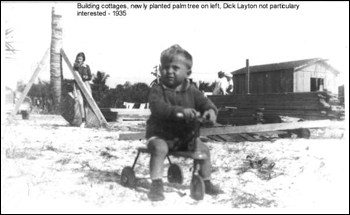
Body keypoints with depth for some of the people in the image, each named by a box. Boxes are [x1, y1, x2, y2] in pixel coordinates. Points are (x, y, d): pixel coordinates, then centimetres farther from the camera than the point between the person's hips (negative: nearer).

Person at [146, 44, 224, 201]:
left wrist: (211, 110, -33)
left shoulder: (191, 91, 2)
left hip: (185, 135, 4)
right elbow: (158, 107, -30)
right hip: (160, 134, -4)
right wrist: (181, 111, -44)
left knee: (204, 150, -4)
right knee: (160, 149, -33)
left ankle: (206, 183, 15)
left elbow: (204, 101, -7)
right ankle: (156, 184, -24)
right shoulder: (157, 90, -12)